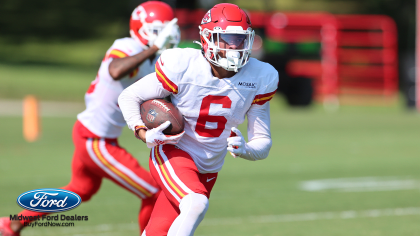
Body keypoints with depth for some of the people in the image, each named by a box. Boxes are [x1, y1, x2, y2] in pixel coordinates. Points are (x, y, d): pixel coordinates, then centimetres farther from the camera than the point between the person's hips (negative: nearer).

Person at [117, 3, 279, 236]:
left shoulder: (259, 79, -9)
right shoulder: (183, 66, -19)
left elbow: (262, 141, -2)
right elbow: (129, 97, -6)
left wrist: (245, 150, -26)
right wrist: (144, 134, -23)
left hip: (208, 170, 5)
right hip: (173, 154, -5)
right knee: (196, 204, -33)